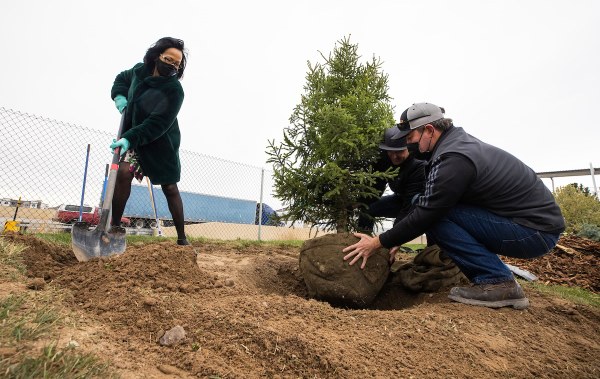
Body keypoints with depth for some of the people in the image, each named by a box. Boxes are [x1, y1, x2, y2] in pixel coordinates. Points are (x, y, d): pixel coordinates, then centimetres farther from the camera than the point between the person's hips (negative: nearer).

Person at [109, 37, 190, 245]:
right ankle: (114, 226, -1)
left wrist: (130, 138, -36)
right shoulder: (139, 70, -1)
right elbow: (122, 78, 22)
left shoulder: (174, 90, -20)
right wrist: (119, 95, 1)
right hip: (132, 138, 4)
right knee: (123, 172, -16)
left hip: (162, 145, -4)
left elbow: (157, 124, -28)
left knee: (170, 188, 0)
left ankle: (182, 237, 12)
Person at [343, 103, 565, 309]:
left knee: (437, 216, -18)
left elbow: (425, 214, -22)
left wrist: (377, 243, -11)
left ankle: (498, 283, -9)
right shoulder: (458, 143, 7)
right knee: (437, 209, 7)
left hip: (537, 231, -9)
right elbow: (427, 206, 10)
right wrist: (399, 239, 10)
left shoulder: (453, 160, -24)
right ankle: (495, 280, 8)